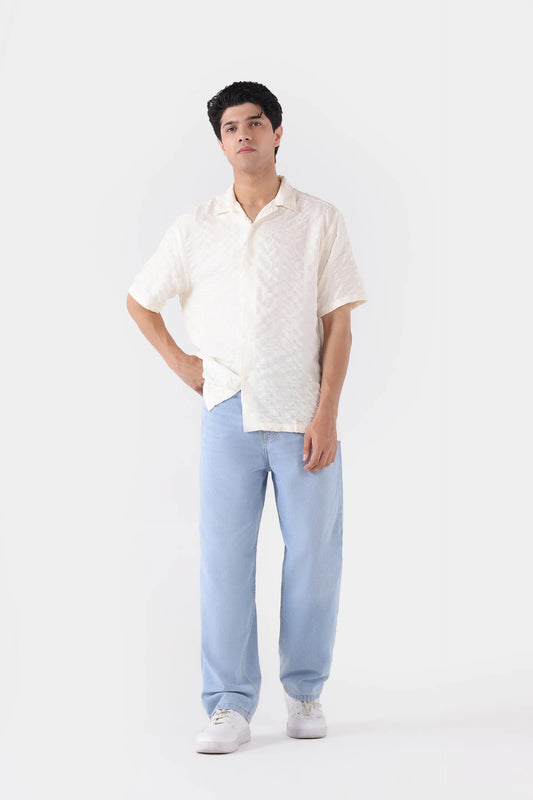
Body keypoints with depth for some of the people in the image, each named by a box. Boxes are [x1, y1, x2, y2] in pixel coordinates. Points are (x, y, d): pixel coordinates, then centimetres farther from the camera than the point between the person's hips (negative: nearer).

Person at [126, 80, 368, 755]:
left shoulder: (319, 220, 4)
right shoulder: (196, 226, 9)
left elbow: (338, 323, 1)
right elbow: (140, 301, 21)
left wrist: (326, 413, -7)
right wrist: (179, 363, 9)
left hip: (303, 414, -1)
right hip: (229, 412, 1)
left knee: (313, 553, 2)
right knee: (224, 554, -1)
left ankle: (304, 690, 18)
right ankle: (230, 705, 6)